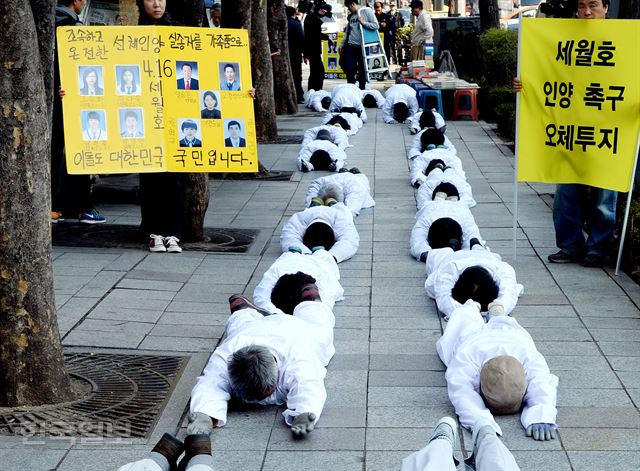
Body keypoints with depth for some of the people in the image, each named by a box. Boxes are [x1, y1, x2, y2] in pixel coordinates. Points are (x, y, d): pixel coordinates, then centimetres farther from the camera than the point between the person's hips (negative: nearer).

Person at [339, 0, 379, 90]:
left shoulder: (367, 11, -2)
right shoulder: (350, 16, 12)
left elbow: (375, 26, -8)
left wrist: (363, 22, -18)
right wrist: (341, 44, 15)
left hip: (363, 46, -4)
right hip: (351, 45, 4)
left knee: (362, 69, 4)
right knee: (349, 69, -1)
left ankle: (362, 89, 14)